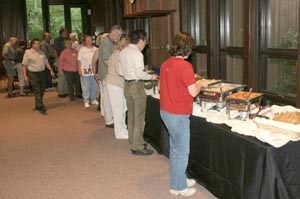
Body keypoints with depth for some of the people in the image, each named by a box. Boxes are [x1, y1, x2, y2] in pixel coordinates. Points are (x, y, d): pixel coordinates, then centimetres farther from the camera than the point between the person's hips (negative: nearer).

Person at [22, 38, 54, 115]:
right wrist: (25, 75, -11)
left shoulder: (41, 52, 12)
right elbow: (24, 65, -5)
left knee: (42, 90, 10)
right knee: (37, 91, -9)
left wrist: (51, 70, 8)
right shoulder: (28, 53, -5)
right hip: (33, 74, -6)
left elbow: (46, 62, 17)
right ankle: (41, 107, -11)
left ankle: (37, 106, 24)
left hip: (42, 73, 6)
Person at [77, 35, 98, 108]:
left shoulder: (95, 49, 6)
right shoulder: (82, 50, 0)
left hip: (94, 71, 3)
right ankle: (86, 101, 10)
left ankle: (93, 99, 25)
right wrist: (80, 69, -8)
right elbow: (79, 61, 0)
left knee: (94, 86, 10)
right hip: (85, 71, -3)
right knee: (86, 87, 1)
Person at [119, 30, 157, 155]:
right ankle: (137, 147, 5)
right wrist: (151, 77, -6)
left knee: (131, 116, 18)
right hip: (137, 86, -9)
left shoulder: (123, 52, 9)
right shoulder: (137, 53, -17)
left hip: (127, 85, 9)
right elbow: (139, 73, -21)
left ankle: (133, 142, 29)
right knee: (139, 118, -1)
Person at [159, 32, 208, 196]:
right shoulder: (185, 66, -20)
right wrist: (201, 84, 0)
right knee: (182, 151, 5)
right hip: (178, 115, -9)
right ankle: (178, 186, 18)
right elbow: (193, 92, -20)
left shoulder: (166, 64, 5)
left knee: (175, 147, 22)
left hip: (166, 111, 9)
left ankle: (179, 178, 37)